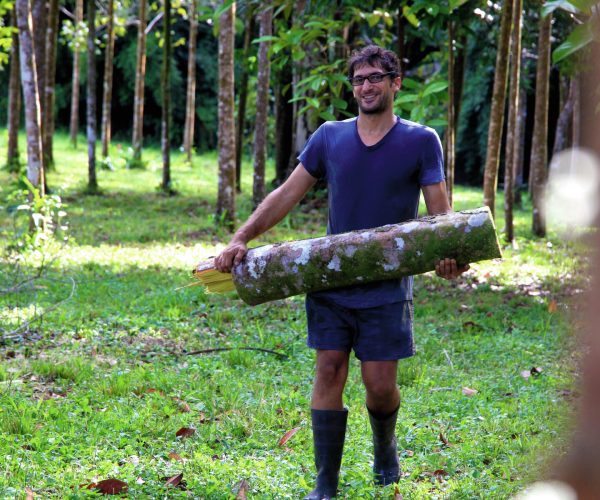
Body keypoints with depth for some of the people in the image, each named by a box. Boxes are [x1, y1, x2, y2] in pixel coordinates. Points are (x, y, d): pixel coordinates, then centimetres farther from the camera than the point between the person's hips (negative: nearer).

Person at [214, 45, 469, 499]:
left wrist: (449, 253, -25)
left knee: (380, 384, -1)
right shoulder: (330, 137, 7)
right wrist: (242, 238, -4)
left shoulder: (421, 141, 0)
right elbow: (287, 195, 7)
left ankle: (385, 445, 33)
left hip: (387, 287, -2)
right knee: (329, 373, -3)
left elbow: (442, 213, -4)